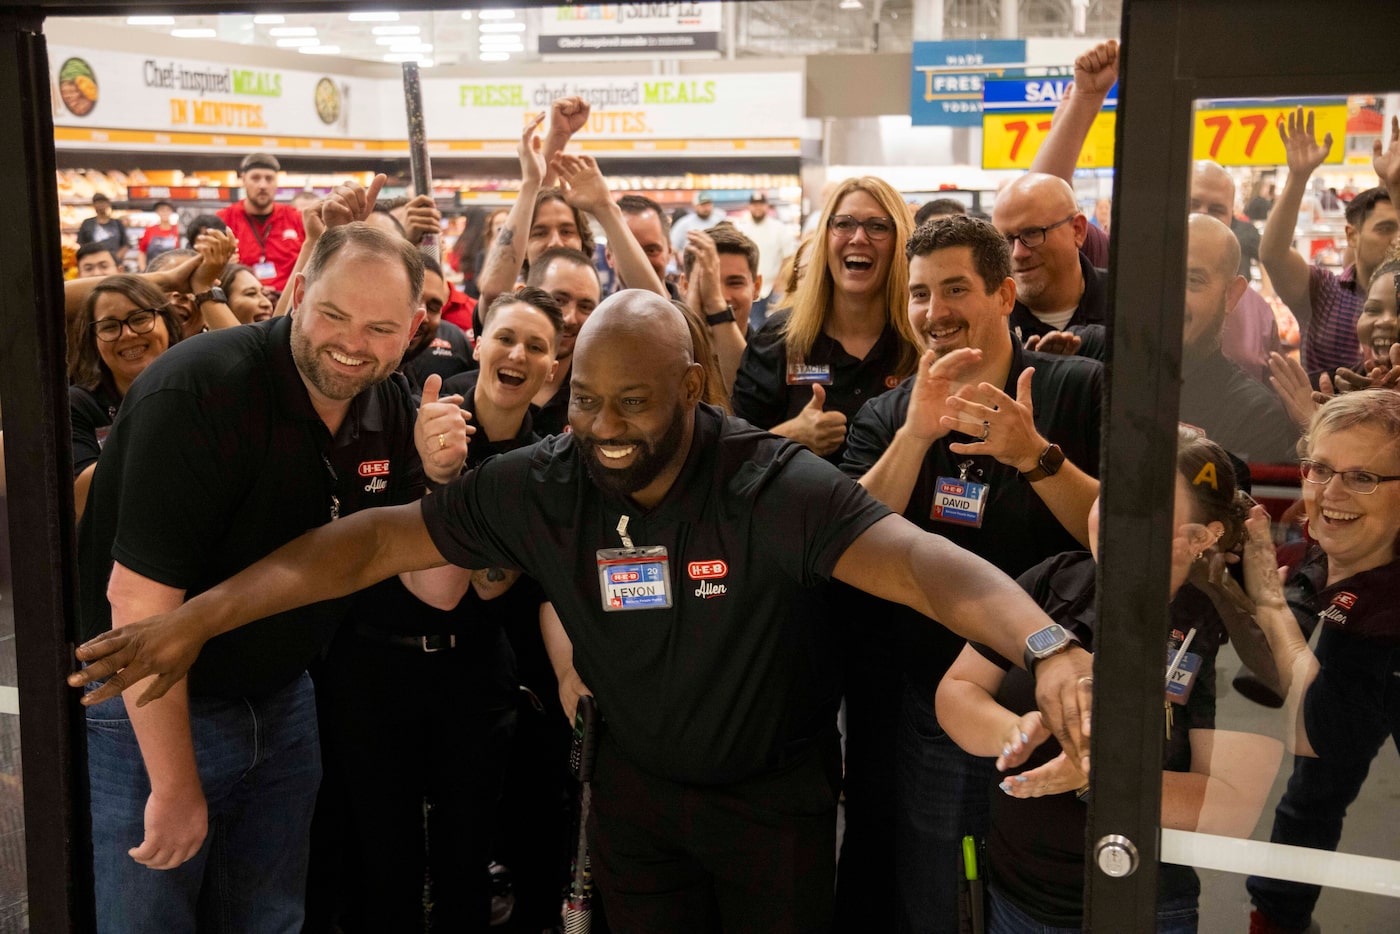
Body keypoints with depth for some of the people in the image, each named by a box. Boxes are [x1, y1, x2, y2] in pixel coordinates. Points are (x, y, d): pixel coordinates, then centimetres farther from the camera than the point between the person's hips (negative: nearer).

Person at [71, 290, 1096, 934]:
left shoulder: (775, 486, -26)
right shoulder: (541, 484, -15)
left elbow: (913, 558, -40)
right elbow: (376, 540, -13)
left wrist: (1047, 646, -58)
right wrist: (195, 619, -16)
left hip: (775, 797, -2)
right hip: (637, 783, 3)